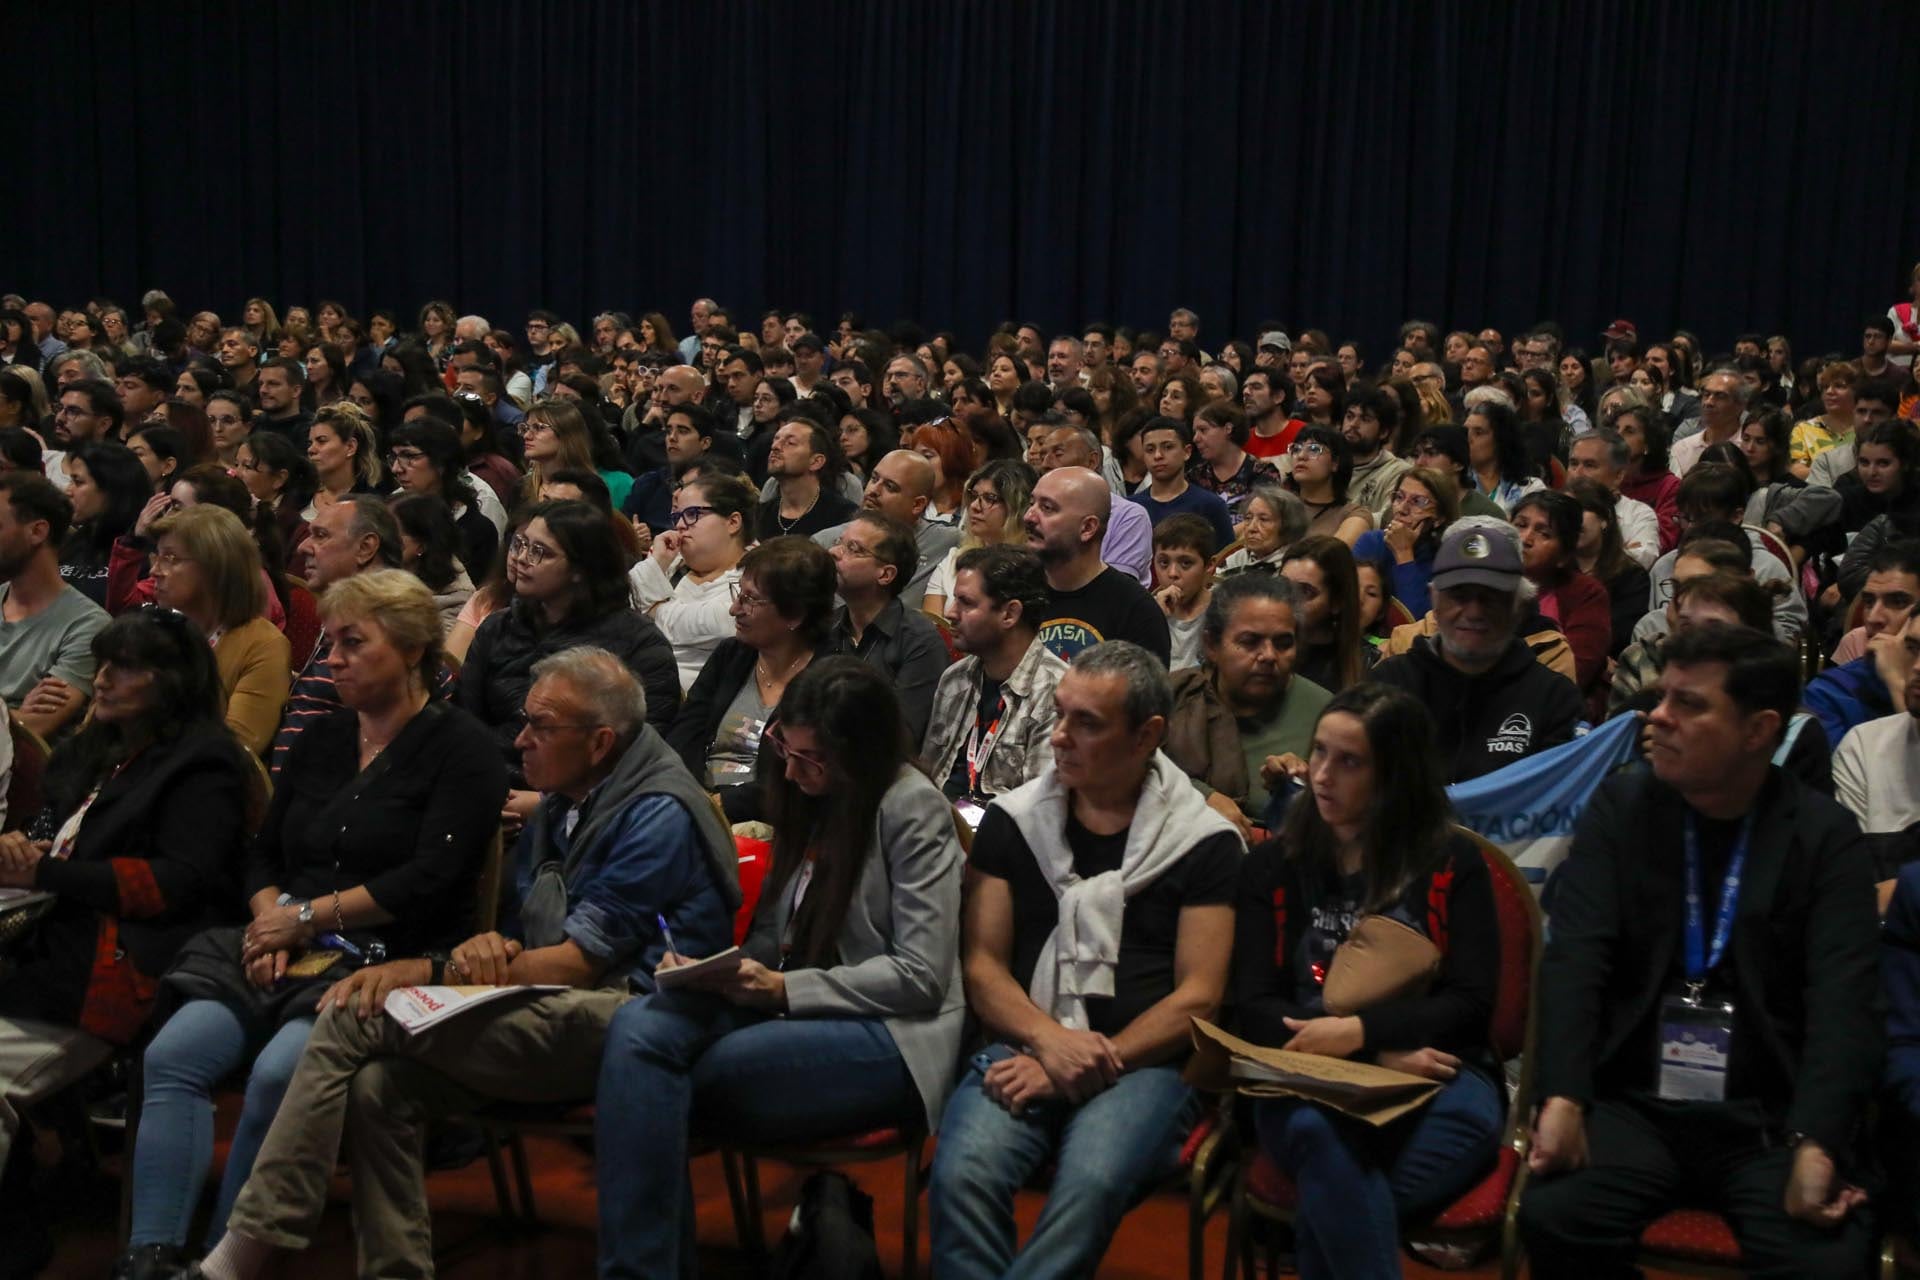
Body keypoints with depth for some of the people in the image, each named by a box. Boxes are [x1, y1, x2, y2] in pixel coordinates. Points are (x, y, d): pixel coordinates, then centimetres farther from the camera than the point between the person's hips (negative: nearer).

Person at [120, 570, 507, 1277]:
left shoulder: (461, 747, -2)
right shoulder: (321, 738, 20)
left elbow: (429, 880, -12)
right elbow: (264, 852, 19)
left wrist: (305, 917, -9)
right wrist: (269, 919, -3)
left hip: (395, 957, -6)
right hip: (288, 951, 6)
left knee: (278, 1073, -30)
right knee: (172, 1055, -19)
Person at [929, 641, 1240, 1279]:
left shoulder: (1205, 841, 5)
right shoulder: (1012, 819, 12)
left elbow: (1198, 997, 0)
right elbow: (982, 967, 8)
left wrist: (1090, 1066, -12)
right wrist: (1051, 1041, -11)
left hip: (1142, 1061, -2)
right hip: (1023, 1048, 2)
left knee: (1089, 1185, -34)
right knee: (961, 1176, -30)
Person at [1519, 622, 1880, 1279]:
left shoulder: (1825, 836, 1)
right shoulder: (1621, 806, 4)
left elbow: (1844, 1002, -9)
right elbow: (1574, 961, -7)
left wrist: (1816, 1147, -25)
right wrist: (1562, 1099, -23)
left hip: (1769, 1116, 0)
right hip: (1632, 1104, 1)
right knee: (1553, 1216, -27)